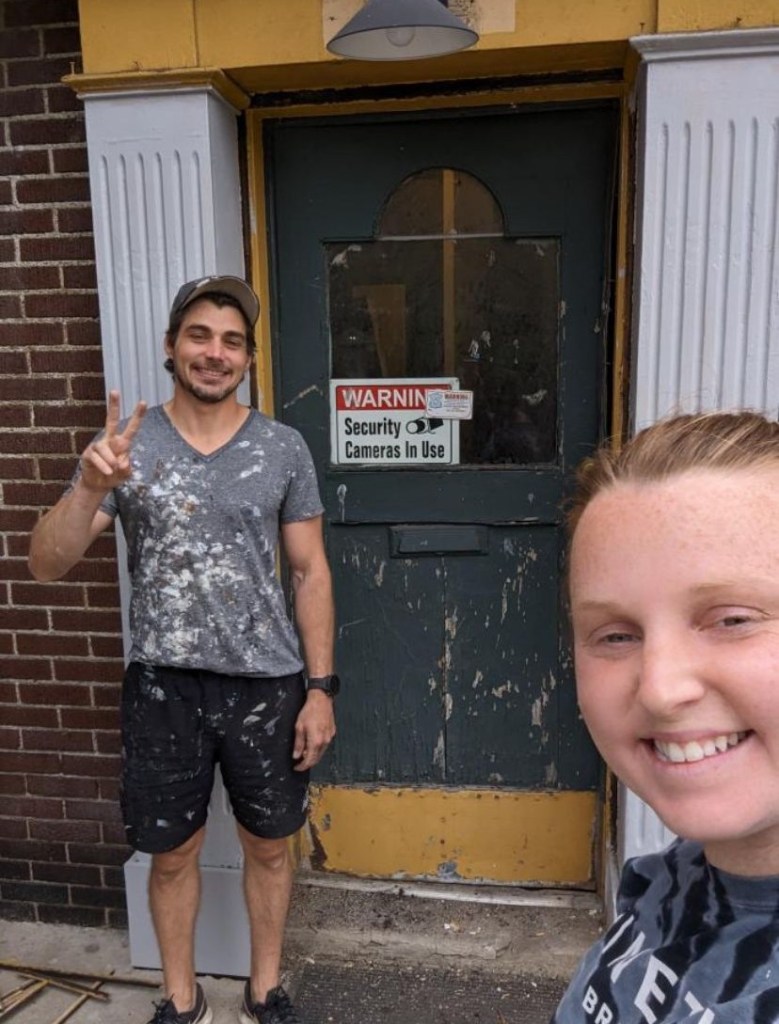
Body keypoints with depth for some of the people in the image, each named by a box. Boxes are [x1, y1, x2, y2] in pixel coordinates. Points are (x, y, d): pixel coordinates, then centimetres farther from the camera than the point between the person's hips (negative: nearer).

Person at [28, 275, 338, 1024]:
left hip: (266, 684, 1)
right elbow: (46, 566, -7)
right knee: (172, 853, 16)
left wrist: (321, 687, -4)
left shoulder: (283, 449, -3)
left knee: (268, 846, 16)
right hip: (162, 686, 0)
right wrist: (89, 488, -26)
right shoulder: (124, 445, -4)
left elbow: (310, 572, -1)